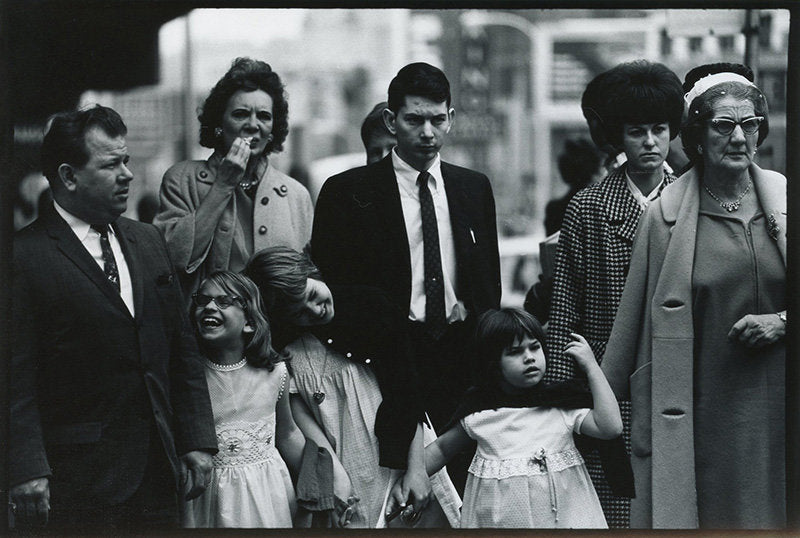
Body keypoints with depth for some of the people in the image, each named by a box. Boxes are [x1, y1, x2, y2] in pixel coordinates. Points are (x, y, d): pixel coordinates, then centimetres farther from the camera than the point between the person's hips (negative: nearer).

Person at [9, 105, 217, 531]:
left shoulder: (148, 242, 14)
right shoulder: (24, 256, -7)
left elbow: (183, 351, 15)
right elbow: (17, 379, -11)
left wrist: (196, 443, 8)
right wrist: (26, 472, -18)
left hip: (157, 470, 6)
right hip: (75, 477, -6)